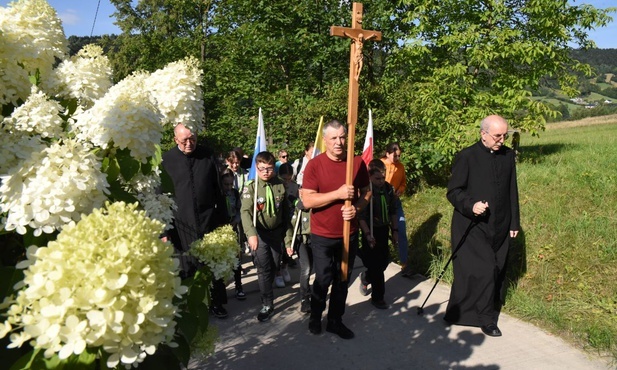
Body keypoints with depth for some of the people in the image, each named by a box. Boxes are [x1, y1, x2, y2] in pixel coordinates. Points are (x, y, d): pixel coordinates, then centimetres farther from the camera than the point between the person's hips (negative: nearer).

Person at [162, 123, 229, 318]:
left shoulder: (208, 156, 2)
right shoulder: (167, 160, -4)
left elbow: (218, 191, 7)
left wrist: (222, 221, 7)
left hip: (209, 222, 2)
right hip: (181, 225, -1)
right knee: (186, 269, 7)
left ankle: (216, 302, 27)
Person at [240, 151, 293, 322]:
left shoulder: (281, 186, 0)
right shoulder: (250, 187, -10)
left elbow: (286, 214, 5)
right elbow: (245, 211, -22)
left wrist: (288, 238, 5)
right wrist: (251, 234, -38)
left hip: (277, 232, 3)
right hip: (259, 234, -3)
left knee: (273, 268, 12)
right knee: (264, 269, -3)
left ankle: (266, 293, 35)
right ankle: (267, 303, 10)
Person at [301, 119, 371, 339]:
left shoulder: (358, 163, -1)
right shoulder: (314, 165, -11)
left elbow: (366, 192, 8)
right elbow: (307, 200, -16)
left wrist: (356, 208, -13)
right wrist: (338, 194, -25)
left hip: (349, 234, 3)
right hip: (322, 235, -3)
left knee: (342, 280, 12)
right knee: (323, 279, 5)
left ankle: (336, 321, 29)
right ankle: (315, 317, 30)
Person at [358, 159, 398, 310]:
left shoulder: (388, 188, -1)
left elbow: (392, 211, 9)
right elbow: (361, 216, -19)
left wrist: (394, 230, 10)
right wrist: (367, 234, -27)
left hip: (384, 229, 6)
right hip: (370, 231, -6)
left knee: (384, 260, 13)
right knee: (375, 263, 1)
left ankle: (366, 277, 42)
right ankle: (377, 297, 16)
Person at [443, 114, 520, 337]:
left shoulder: (508, 155, 7)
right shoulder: (467, 157, -9)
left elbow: (512, 192, 14)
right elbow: (453, 192, -8)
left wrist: (514, 222, 14)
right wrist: (471, 206, -25)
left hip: (499, 228, 6)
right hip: (472, 227, -5)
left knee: (496, 272, 11)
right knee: (483, 272, -9)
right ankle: (486, 319, 10)